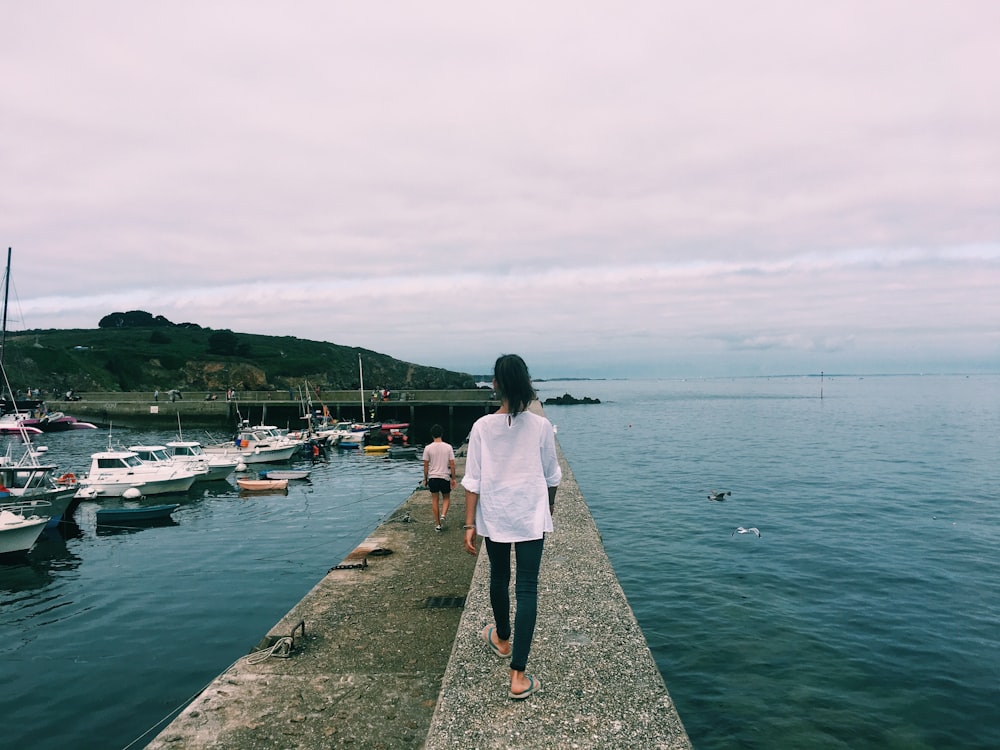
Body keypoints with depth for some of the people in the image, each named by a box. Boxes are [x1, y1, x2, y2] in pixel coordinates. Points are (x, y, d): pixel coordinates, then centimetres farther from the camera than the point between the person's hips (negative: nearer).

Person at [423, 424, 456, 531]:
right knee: (446, 498, 18)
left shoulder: (428, 448, -5)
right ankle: (443, 515, -7)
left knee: (434, 500, 11)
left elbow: (426, 466, -1)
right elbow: (452, 465, -4)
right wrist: (453, 479, 5)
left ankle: (438, 525, 13)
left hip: (432, 477, 0)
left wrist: (425, 479, 11)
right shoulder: (448, 447, -5)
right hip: (445, 477, 0)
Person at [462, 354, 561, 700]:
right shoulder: (541, 426, -9)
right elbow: (552, 475, 2)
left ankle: (502, 639, 46)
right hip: (531, 516, -1)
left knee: (499, 578, 22)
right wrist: (550, 507, 21)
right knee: (527, 588, 1)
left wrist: (470, 524, 1)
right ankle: (518, 675, -1)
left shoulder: (482, 427, -9)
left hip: (493, 516, 2)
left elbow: (472, 480, -7)